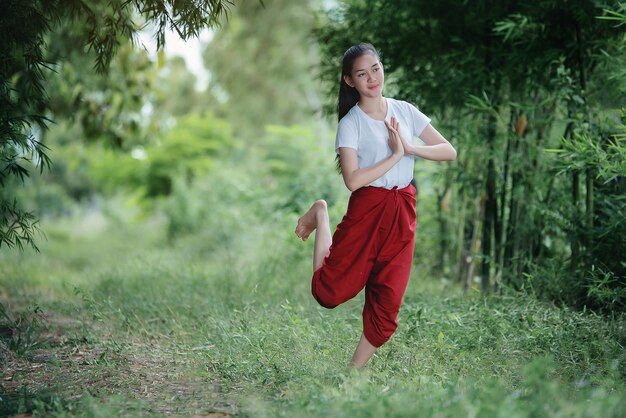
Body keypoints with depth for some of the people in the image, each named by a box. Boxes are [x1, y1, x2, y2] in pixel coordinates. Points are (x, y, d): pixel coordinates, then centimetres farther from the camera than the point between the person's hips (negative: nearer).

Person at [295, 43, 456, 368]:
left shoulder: (405, 110, 6)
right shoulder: (350, 123, -7)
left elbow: (449, 151, 4)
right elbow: (353, 180, -19)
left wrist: (410, 147, -11)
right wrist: (396, 154, -16)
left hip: (402, 213, 4)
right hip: (367, 210, -4)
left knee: (387, 305, 4)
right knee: (329, 294, -1)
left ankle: (354, 372, 20)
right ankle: (320, 216, 20)